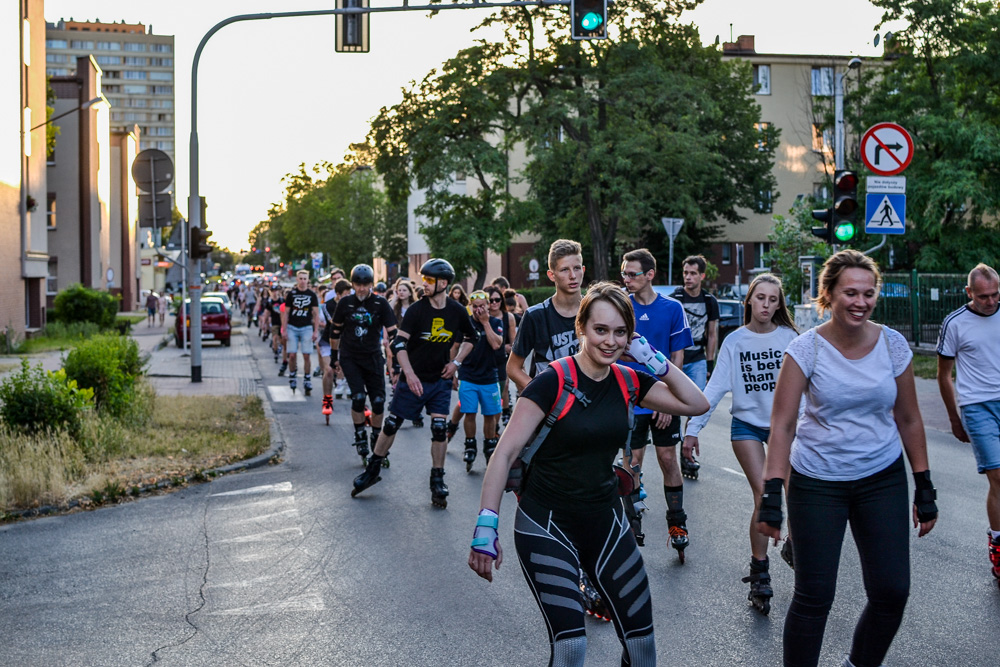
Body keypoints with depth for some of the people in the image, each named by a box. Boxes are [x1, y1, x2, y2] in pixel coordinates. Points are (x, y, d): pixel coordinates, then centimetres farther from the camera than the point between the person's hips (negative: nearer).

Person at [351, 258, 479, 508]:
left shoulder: (457, 311, -4)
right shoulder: (417, 309, -12)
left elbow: (471, 337, 14)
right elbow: (399, 342, -16)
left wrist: (456, 362, 2)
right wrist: (409, 374, -26)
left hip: (440, 380, 1)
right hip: (413, 379, -1)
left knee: (439, 429, -4)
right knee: (391, 424, 4)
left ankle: (437, 481, 8)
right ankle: (373, 470, 21)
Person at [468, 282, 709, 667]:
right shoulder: (553, 382, -16)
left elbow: (697, 404, 5)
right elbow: (505, 453, -19)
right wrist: (486, 526, -27)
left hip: (604, 520, 6)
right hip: (546, 526, -5)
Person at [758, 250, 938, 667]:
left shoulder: (893, 344, -2)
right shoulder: (806, 349, -11)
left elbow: (908, 420, 6)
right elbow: (782, 425, -13)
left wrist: (925, 490, 7)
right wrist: (771, 496, -20)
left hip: (882, 479, 3)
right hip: (816, 483, -3)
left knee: (892, 591, 2)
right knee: (814, 596, -2)